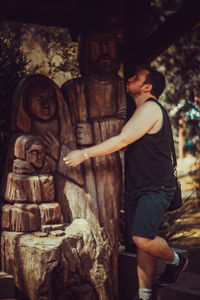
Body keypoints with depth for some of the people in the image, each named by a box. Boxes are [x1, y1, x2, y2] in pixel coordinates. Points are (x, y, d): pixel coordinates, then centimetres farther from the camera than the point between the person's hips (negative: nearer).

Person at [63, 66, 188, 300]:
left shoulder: (151, 108, -13)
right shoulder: (141, 112, 19)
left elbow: (122, 140, -20)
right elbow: (127, 143, 29)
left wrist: (84, 154, -17)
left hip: (156, 188, -9)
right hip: (139, 188, 10)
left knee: (142, 238, -20)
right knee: (142, 240, 7)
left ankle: (175, 261, 8)